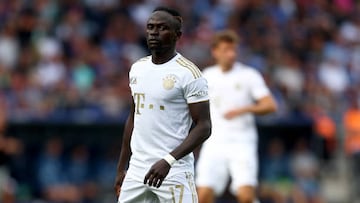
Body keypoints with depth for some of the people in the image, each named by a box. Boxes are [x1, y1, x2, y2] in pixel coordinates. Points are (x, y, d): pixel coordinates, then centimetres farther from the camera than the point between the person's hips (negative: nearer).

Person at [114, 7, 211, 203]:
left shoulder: (189, 74, -10)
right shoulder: (137, 68, 12)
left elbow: (204, 127, -13)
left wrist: (168, 161, -24)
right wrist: (121, 168, 19)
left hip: (174, 171, -6)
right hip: (137, 170, 7)